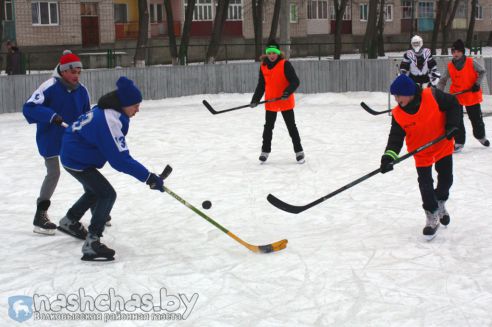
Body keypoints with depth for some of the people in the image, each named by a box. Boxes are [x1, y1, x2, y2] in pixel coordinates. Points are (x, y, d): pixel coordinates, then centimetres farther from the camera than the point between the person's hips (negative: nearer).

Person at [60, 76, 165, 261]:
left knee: (94, 191, 29)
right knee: (107, 194, -15)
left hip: (73, 154, 10)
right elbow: (120, 159, -32)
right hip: (77, 161, -10)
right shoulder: (109, 120, -31)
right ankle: (91, 243, -18)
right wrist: (148, 177, -30)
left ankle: (69, 221, 50)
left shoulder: (106, 111, -2)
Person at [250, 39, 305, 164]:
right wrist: (255, 99, 3)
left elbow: (295, 81, -17)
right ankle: (265, 151, 25)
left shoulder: (285, 64, -13)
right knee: (268, 127, 12)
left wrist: (288, 92, -33)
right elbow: (261, 85, 11)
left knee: (291, 126, 4)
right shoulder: (263, 67, 3)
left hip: (286, 102, -4)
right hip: (270, 103, 4)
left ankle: (299, 151, 14)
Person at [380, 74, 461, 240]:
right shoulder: (398, 114, -17)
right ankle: (432, 217, 11)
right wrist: (389, 156, -31)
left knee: (446, 178, 9)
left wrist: (452, 125, -17)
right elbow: (395, 137, -16)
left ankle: (440, 203, 40)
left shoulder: (433, 96, -23)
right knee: (426, 185, -4)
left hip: (443, 145, 0)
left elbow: (453, 104, -9)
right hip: (421, 152, 0)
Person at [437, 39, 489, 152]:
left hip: (472, 95, -1)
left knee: (476, 119, 13)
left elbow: (482, 71, -1)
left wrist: (477, 84, -13)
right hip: (456, 96, 1)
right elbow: (443, 81, -2)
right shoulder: (450, 66, -5)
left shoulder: (471, 62, -10)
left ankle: (481, 136, 39)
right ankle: (459, 142, 3)